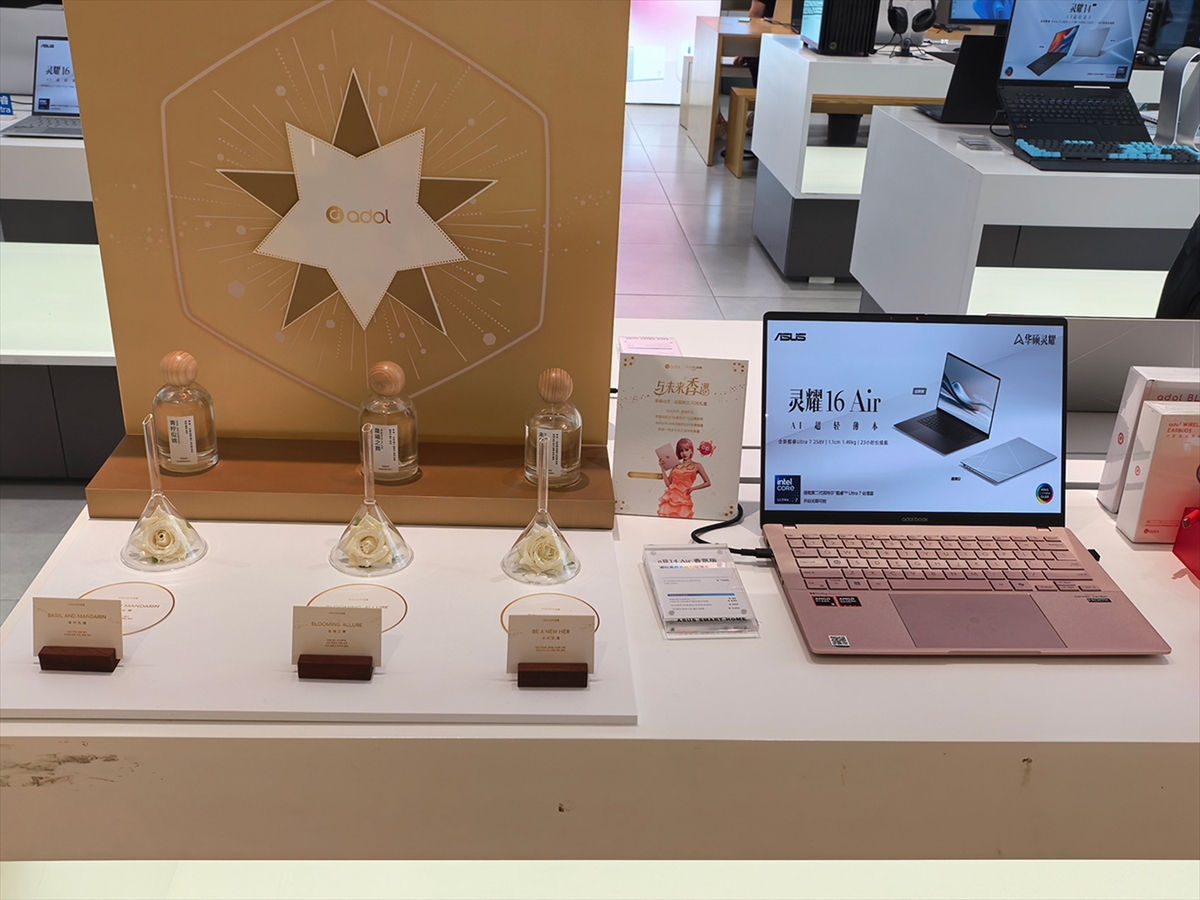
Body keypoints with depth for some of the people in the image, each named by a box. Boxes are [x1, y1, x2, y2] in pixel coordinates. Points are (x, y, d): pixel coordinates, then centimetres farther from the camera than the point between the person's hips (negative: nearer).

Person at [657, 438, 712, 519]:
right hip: (670, 498, 3)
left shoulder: (696, 466, 7)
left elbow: (708, 483, 9)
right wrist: (663, 468, 4)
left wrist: (693, 488, 0)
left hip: (683, 499, -3)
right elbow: (668, 483, 10)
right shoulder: (676, 466, 14)